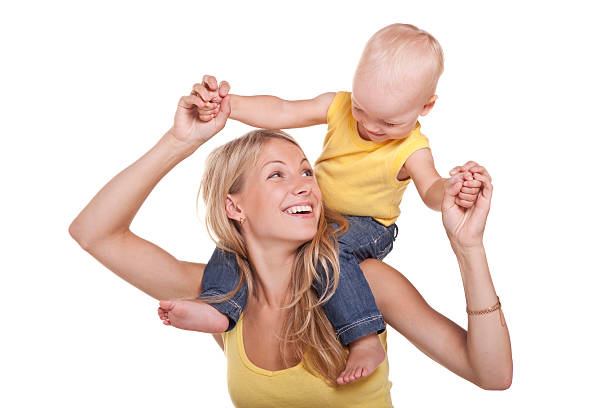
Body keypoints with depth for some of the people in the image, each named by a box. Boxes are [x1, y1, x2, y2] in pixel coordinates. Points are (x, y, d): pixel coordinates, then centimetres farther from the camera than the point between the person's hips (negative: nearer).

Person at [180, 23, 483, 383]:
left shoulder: (410, 149, -18)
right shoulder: (339, 106, -8)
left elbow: (431, 189, -28)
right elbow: (282, 113, -11)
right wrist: (226, 104, -24)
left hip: (367, 228, -5)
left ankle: (366, 342, -37)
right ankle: (219, 306, -18)